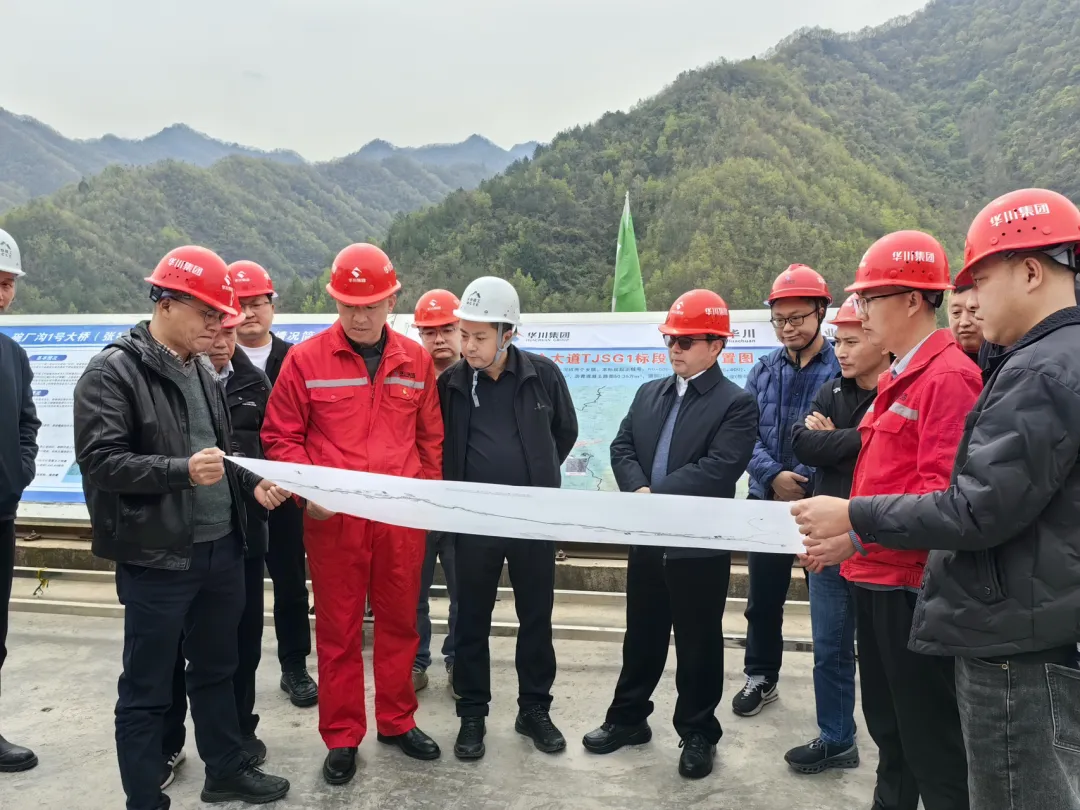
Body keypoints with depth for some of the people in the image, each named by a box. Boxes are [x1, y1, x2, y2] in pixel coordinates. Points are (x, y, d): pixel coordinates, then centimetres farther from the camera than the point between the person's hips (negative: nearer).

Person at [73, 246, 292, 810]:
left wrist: (250, 483, 4)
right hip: (156, 558, -7)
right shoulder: (113, 371, -10)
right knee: (146, 689, 7)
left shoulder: (202, 371, 12)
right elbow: (98, 460, -18)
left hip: (221, 548, 7)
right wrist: (182, 471, -27)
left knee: (216, 671, 21)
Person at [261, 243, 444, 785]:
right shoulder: (306, 359, -5)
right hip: (333, 518, -2)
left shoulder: (415, 360, 4)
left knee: (399, 620, 15)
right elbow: (280, 437, 0)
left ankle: (397, 721, 34)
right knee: (338, 628, 10)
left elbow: (430, 438, 11)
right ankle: (342, 738, 26)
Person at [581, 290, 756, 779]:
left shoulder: (736, 403, -8)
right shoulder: (649, 393, 11)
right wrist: (639, 490, -14)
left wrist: (656, 495, -21)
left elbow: (717, 470, -20)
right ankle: (628, 717, 35)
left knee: (698, 644, 9)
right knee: (641, 636, 18)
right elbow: (621, 447, 5)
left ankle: (697, 734, 26)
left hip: (700, 546, -5)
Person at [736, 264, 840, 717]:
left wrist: (804, 483, -18)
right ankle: (760, 677, 33)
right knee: (763, 599, 15)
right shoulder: (764, 370, 6)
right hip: (768, 501, 4)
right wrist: (773, 476, -15)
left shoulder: (844, 368, -8)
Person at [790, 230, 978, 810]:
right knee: (886, 728, 22)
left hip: (912, 584, -9)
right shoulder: (894, 380, 14)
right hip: (875, 576, 9)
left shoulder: (948, 376, -16)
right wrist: (841, 534, 14)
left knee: (931, 740, 5)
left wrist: (858, 529, -27)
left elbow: (943, 492, -23)